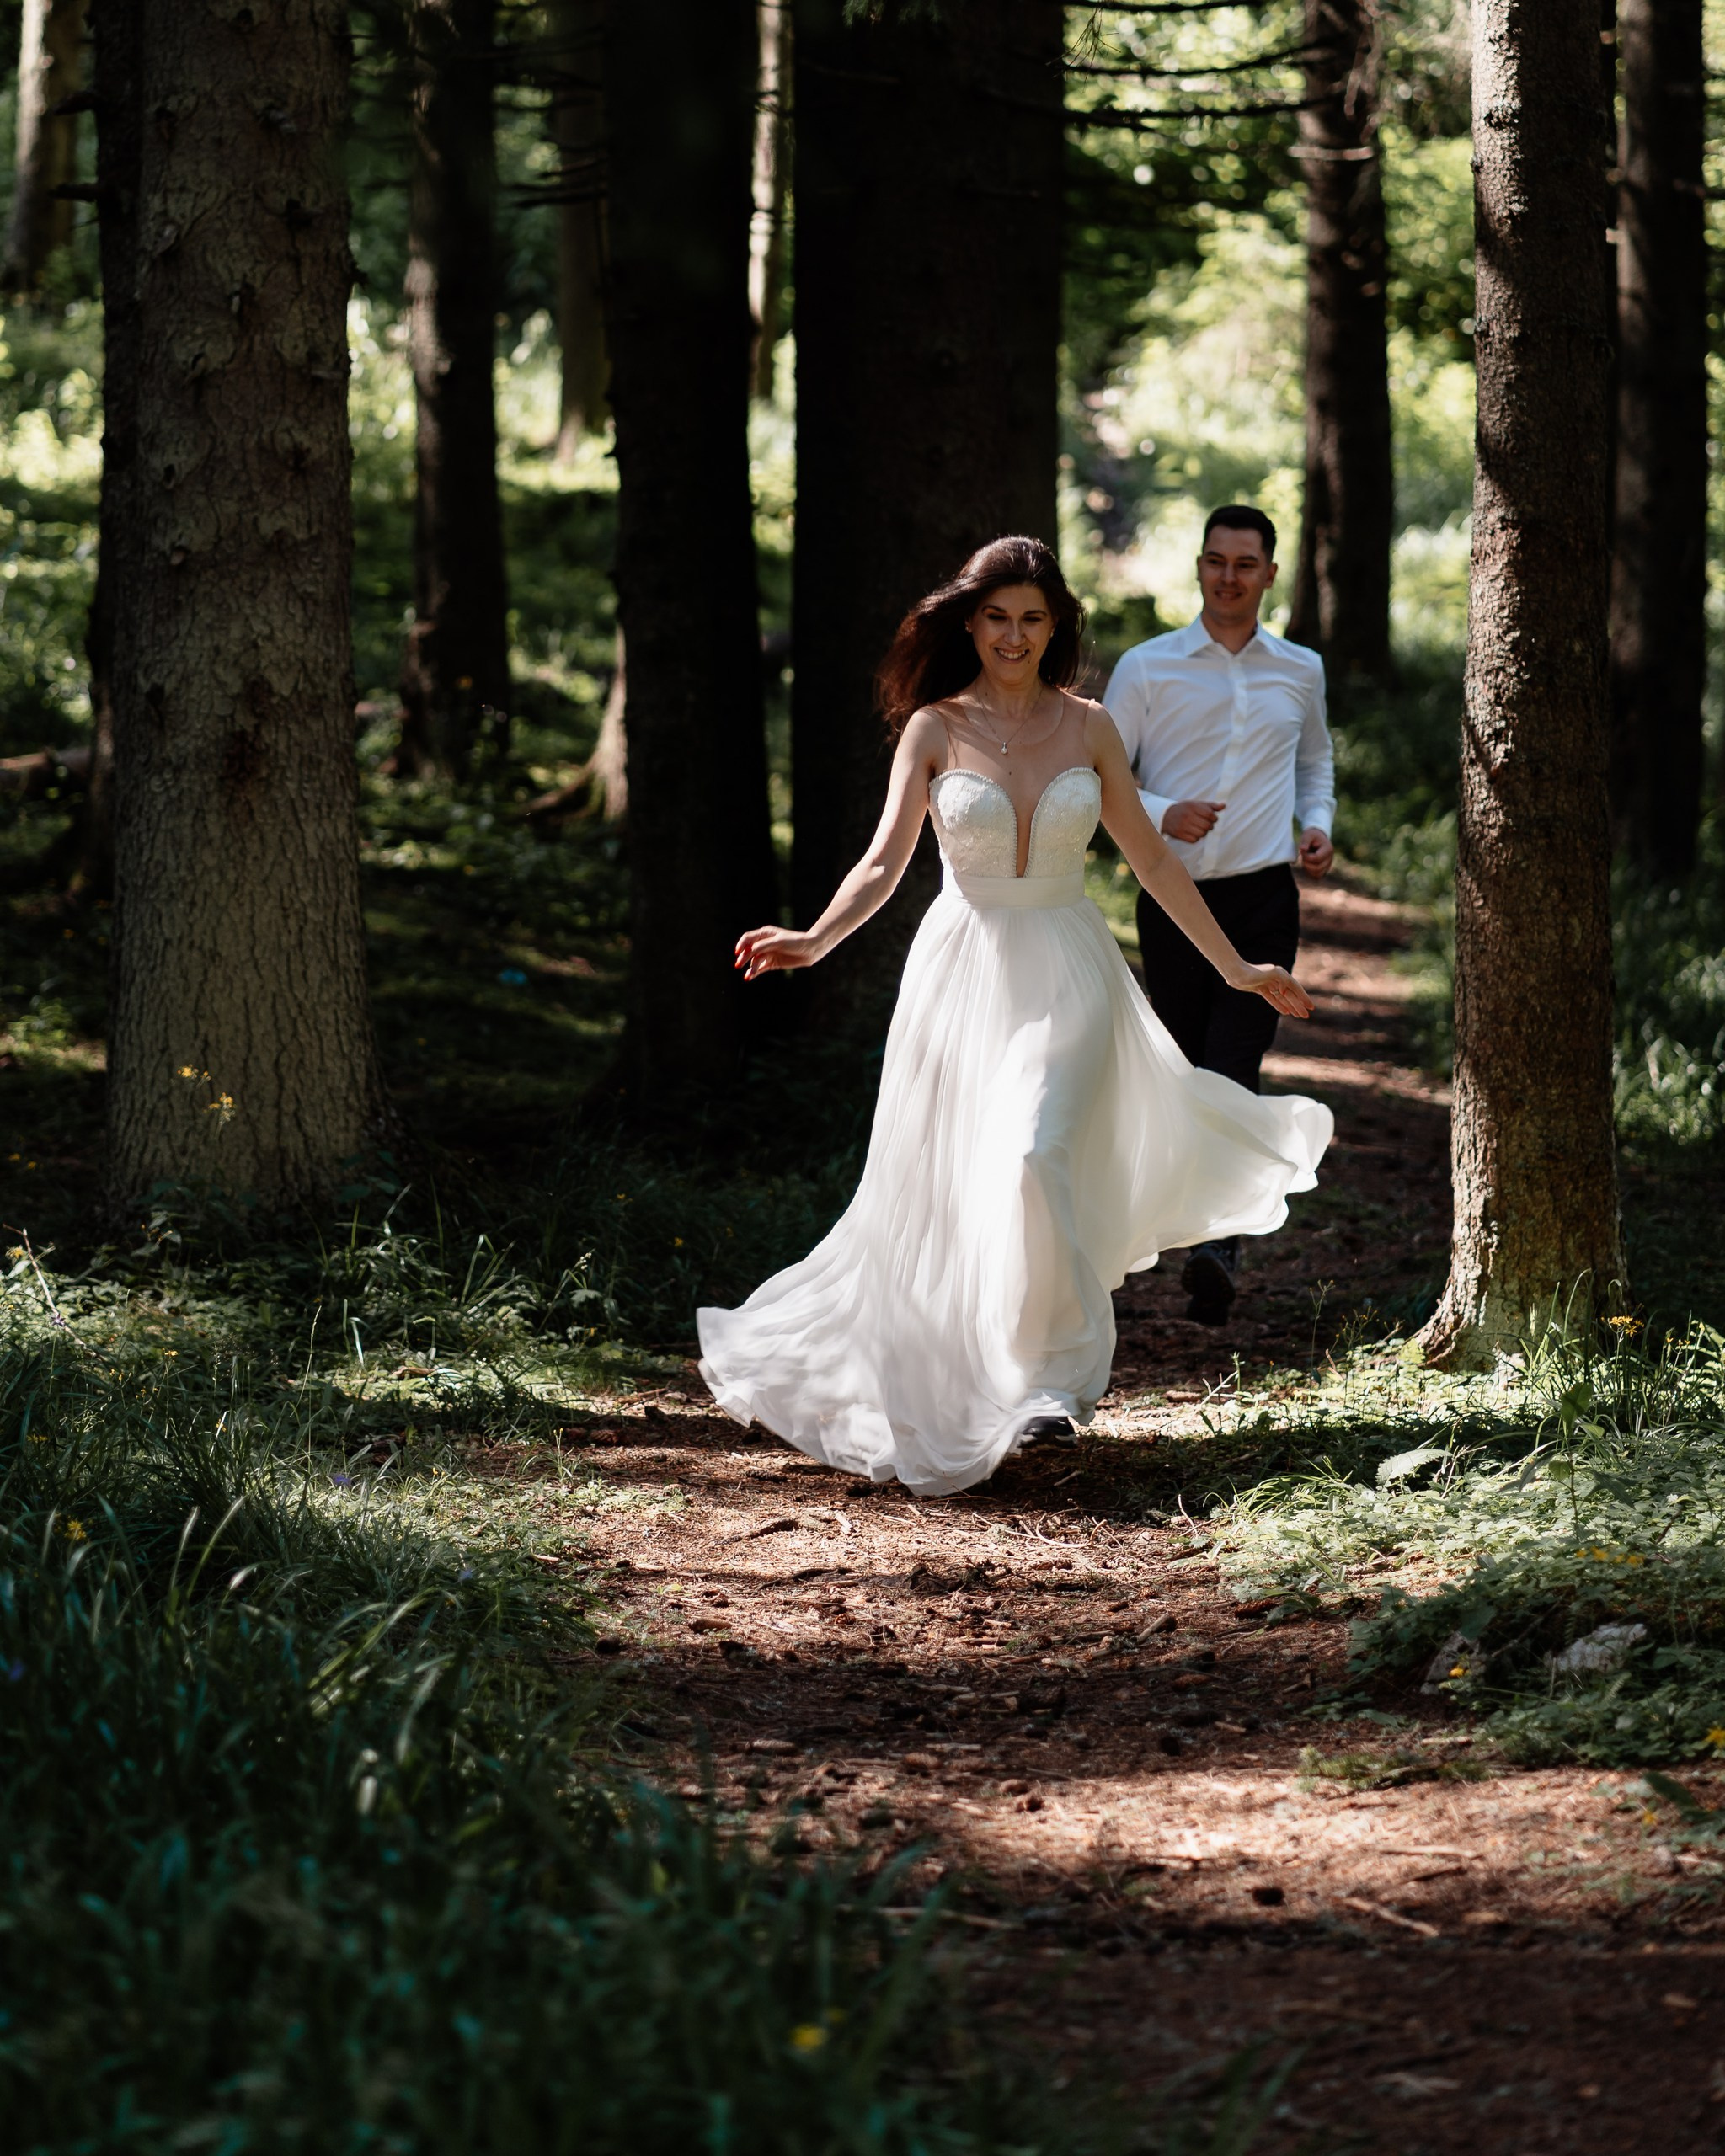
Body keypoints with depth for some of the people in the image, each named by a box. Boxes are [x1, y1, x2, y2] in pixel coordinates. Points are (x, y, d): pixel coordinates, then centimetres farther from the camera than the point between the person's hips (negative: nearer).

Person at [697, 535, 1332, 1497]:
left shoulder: (1089, 727, 4)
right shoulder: (935, 729, 0)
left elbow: (1152, 857, 10)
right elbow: (885, 860, -6)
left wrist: (1235, 965, 12)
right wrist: (814, 940, -24)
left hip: (1067, 975, 0)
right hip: (965, 974, 1)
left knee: (1037, 1158, -20)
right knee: (947, 1190, 5)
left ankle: (1050, 1378, -13)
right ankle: (946, 1383, 21)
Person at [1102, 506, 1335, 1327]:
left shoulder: (1301, 672, 11)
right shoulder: (1146, 669, 3)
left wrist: (1318, 825, 8)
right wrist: (1162, 815, -14)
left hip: (1263, 898, 0)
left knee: (1231, 1073, -16)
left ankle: (1218, 1248, -27)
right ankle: (1202, 1218, 24)